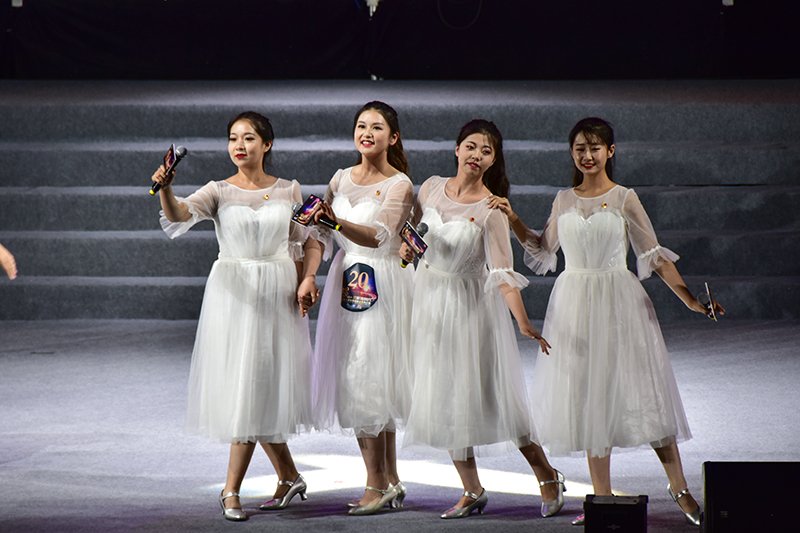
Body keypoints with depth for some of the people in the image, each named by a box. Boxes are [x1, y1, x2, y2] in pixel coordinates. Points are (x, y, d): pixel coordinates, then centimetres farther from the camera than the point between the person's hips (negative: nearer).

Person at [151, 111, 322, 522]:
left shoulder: (288, 191, 5)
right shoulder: (219, 192, 0)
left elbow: (310, 241, 13)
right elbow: (181, 214, -18)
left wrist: (308, 279, -5)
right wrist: (166, 190, -39)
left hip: (277, 296, 0)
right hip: (232, 293, 0)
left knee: (258, 387, -2)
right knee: (243, 386, 2)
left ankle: (231, 490, 5)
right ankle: (289, 477, 21)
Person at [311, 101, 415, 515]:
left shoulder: (399, 185, -8)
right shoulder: (341, 179, 12)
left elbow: (378, 237, -23)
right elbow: (324, 235, 18)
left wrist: (337, 221, -38)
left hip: (381, 285, -7)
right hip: (346, 280, 7)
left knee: (368, 377, -9)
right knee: (360, 380, 7)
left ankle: (377, 485, -2)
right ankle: (391, 481, 14)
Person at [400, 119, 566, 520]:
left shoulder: (491, 210, -15)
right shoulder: (432, 188, 0)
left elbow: (502, 272, -22)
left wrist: (523, 323, -34)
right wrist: (408, 246, -5)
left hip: (470, 303, -5)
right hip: (430, 298, 5)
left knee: (491, 395, -4)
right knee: (444, 398, 7)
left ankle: (547, 478, 13)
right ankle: (472, 491, 18)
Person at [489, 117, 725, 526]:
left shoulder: (624, 199, -1)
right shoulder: (564, 201, 9)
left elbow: (655, 256, -2)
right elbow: (543, 249, 21)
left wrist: (689, 299, -11)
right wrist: (513, 220, 10)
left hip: (618, 301, -3)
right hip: (574, 303, 3)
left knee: (639, 389, -6)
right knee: (588, 394, 4)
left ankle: (679, 487, 3)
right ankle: (602, 496, 10)